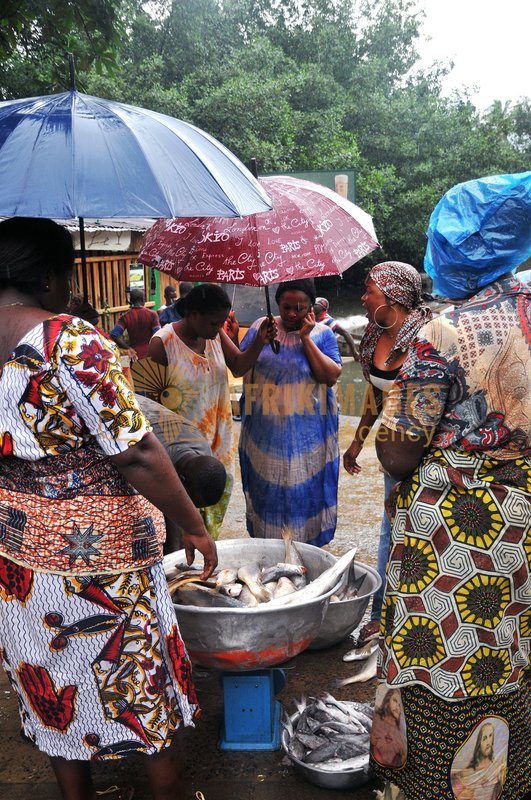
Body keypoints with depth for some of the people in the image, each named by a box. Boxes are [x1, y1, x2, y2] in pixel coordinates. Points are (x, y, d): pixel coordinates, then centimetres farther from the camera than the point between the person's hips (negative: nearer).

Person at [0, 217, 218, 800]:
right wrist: (195, 528, -12)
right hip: (96, 554, -7)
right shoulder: (72, 341, -21)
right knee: (146, 687, 14)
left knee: (56, 692, 22)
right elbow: (136, 455, -22)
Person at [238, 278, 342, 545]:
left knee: (304, 493, 6)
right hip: (265, 434, 1)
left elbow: (331, 376, -13)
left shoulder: (322, 333, 0)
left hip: (307, 436, -1)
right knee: (267, 491, 10)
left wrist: (306, 337, -13)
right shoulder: (261, 327, 4)